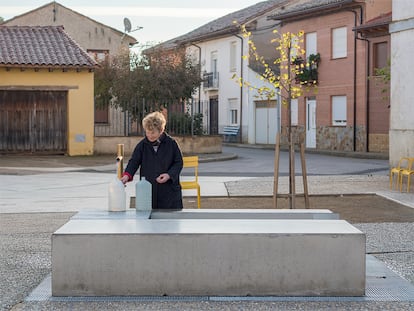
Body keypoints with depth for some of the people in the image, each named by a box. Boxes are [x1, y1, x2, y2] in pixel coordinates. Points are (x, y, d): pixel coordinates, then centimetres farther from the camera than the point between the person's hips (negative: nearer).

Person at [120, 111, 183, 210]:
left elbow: (178, 163, 3)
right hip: (147, 191, 2)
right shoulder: (142, 145, 3)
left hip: (169, 191, -2)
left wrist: (169, 175, -13)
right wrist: (127, 175, -18)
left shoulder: (171, 143, -3)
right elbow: (133, 162, 1)